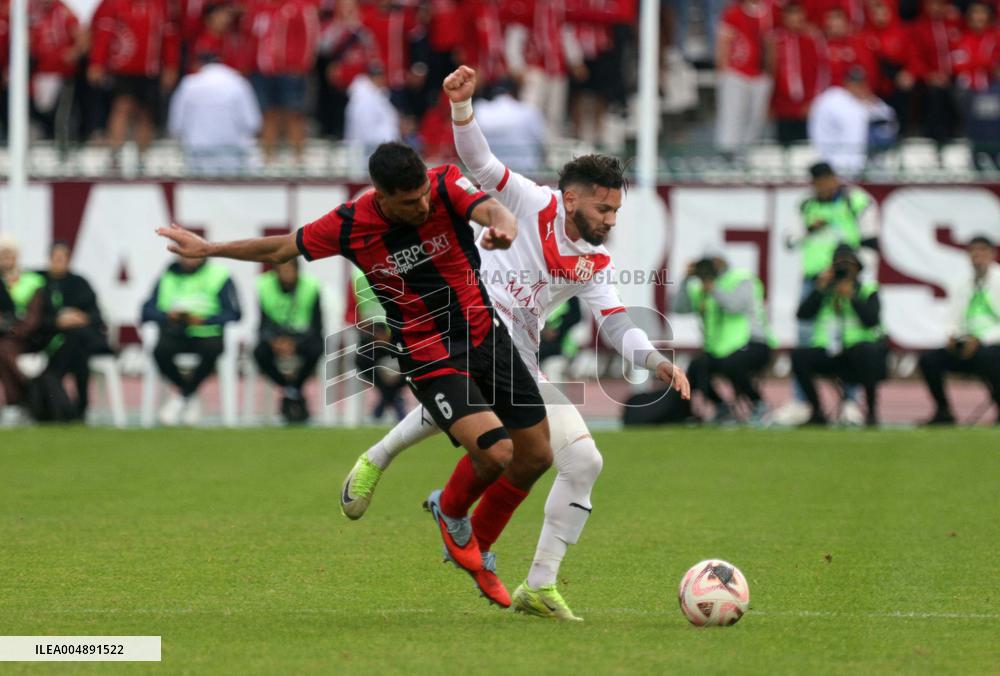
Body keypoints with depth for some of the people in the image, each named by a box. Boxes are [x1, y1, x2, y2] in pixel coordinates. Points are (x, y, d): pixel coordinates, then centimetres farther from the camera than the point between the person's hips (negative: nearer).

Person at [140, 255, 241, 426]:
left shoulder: (219, 276, -1)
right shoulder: (167, 277, 9)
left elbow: (233, 314, -10)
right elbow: (148, 311, 3)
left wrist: (203, 320, -25)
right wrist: (168, 315, -18)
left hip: (207, 334, -2)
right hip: (176, 335, 2)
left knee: (212, 349, -36)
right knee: (160, 351, -30)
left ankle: (184, 394, -7)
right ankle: (190, 397, -2)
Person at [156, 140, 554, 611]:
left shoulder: (447, 186, -14)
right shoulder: (349, 226, -15)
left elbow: (491, 209, -34)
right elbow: (280, 249, 2)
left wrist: (504, 225, -59)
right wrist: (207, 249, 9)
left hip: (486, 338, 3)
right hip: (428, 358, -3)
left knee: (536, 457, 8)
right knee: (495, 451, -24)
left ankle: (475, 553, 31)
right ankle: (450, 512, 11)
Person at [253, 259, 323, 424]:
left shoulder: (310, 287, -13)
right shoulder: (265, 287, -9)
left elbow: (316, 327, -14)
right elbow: (264, 324, -9)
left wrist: (294, 344, -31)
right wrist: (274, 342, -32)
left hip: (302, 337, -1)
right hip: (275, 338, 1)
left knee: (315, 349, -36)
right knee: (260, 352, -32)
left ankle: (293, 390, -9)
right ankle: (291, 392, -8)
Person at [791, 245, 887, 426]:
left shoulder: (867, 292, 4)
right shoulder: (825, 292, 12)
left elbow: (871, 320, -14)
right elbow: (803, 314, -2)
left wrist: (852, 297, -17)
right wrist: (820, 288, -8)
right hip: (829, 353, 3)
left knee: (867, 350, -39)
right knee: (799, 355, -23)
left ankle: (872, 411, -22)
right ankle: (817, 411, -6)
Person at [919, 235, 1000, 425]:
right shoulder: (961, 287, 13)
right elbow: (955, 323, 13)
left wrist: (981, 340, -20)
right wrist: (952, 336, -9)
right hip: (967, 345, 5)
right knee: (928, 359, -16)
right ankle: (943, 411, -2)